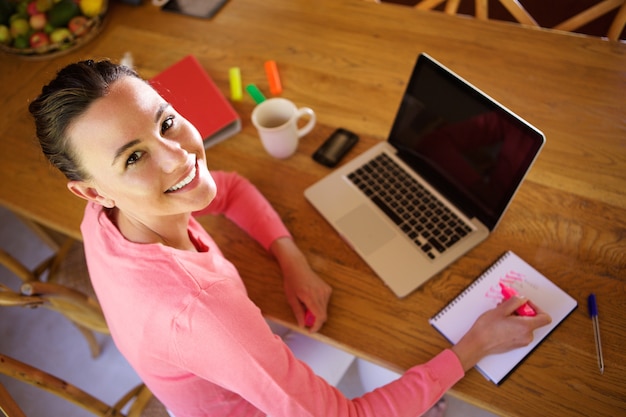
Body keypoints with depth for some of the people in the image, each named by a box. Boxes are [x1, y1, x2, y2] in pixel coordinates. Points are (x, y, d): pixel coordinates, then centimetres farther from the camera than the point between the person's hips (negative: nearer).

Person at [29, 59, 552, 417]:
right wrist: (474, 347, -28)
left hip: (238, 365, 6)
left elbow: (231, 188, -3)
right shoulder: (190, 309, -46)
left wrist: (294, 264, -17)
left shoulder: (109, 212, -20)